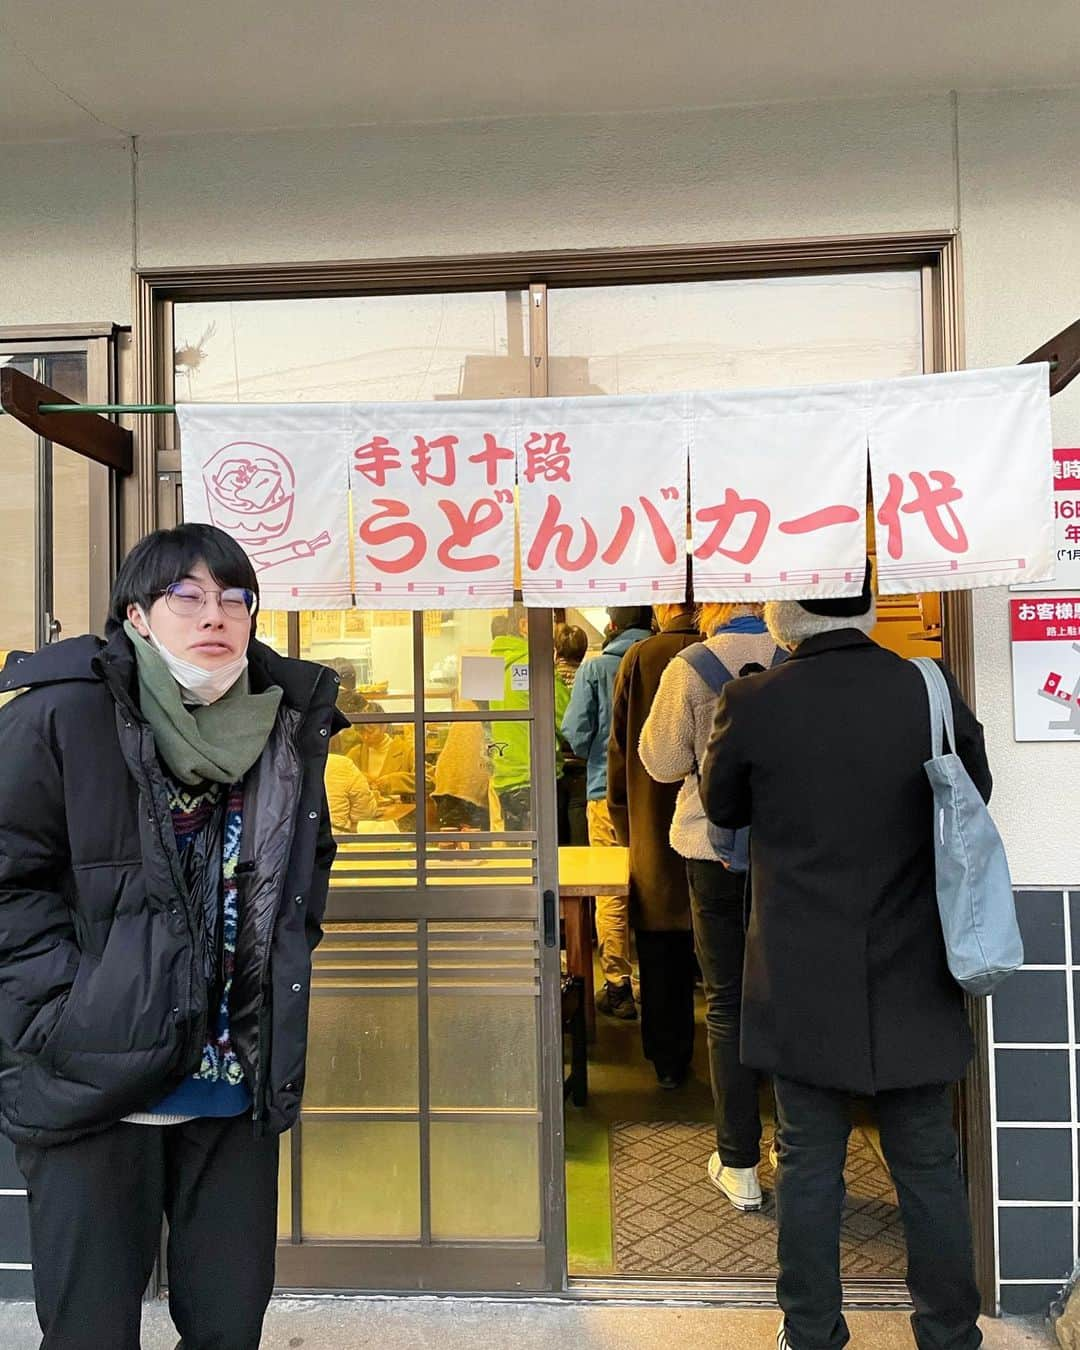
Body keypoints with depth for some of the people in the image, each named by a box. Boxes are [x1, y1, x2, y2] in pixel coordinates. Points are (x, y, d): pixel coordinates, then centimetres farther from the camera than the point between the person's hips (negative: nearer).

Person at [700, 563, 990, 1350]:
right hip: (913, 983, 2)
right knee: (930, 1165, 17)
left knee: (809, 1163, 13)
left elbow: (722, 808, 2)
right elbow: (975, 792, 8)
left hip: (803, 984, -1)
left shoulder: (753, 706, -15)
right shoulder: (933, 691, -10)